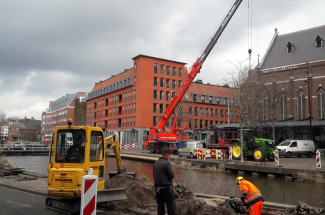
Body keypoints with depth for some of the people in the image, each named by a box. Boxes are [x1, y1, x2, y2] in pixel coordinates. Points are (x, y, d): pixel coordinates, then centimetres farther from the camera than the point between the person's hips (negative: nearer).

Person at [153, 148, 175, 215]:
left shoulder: (156, 163, 7)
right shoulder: (166, 163, -15)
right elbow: (171, 176, -12)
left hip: (157, 187, 7)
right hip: (166, 187, -7)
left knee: (160, 205, 12)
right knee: (170, 205, 1)